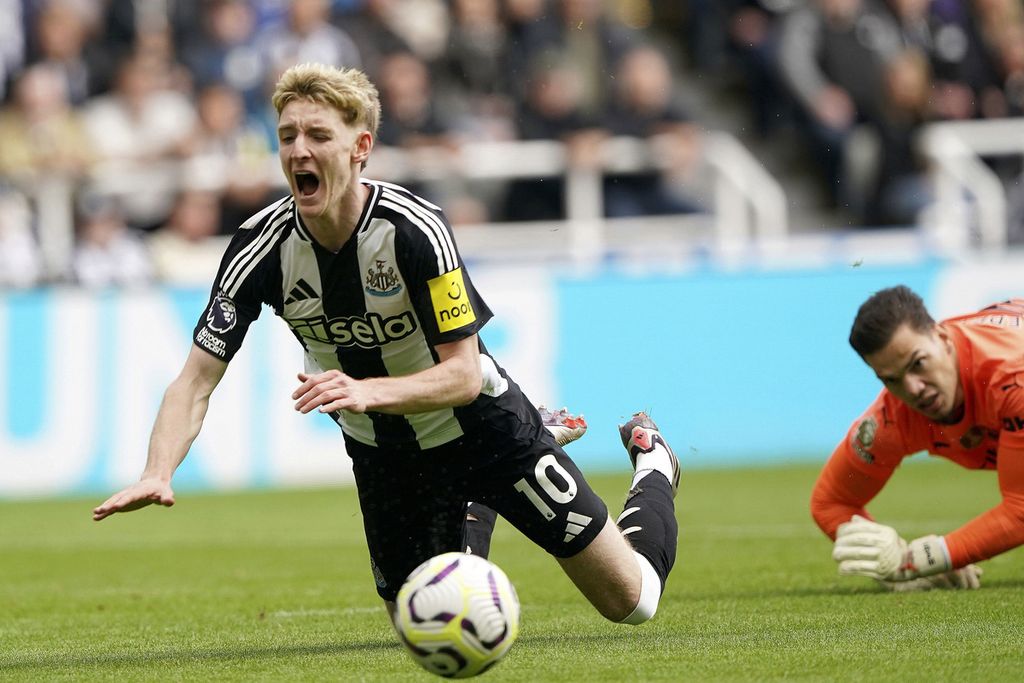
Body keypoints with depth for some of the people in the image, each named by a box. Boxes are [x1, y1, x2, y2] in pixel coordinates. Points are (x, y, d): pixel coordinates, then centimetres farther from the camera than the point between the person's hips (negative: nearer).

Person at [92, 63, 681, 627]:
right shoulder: (263, 248, -21)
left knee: (630, 601, 3)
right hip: (382, 454, 3)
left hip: (480, 428, -3)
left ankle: (651, 463, 35)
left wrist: (367, 391, -47)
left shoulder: (414, 229, -29)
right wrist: (158, 474, -41)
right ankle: (473, 523, 40)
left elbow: (463, 374, -28)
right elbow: (196, 381, -22)